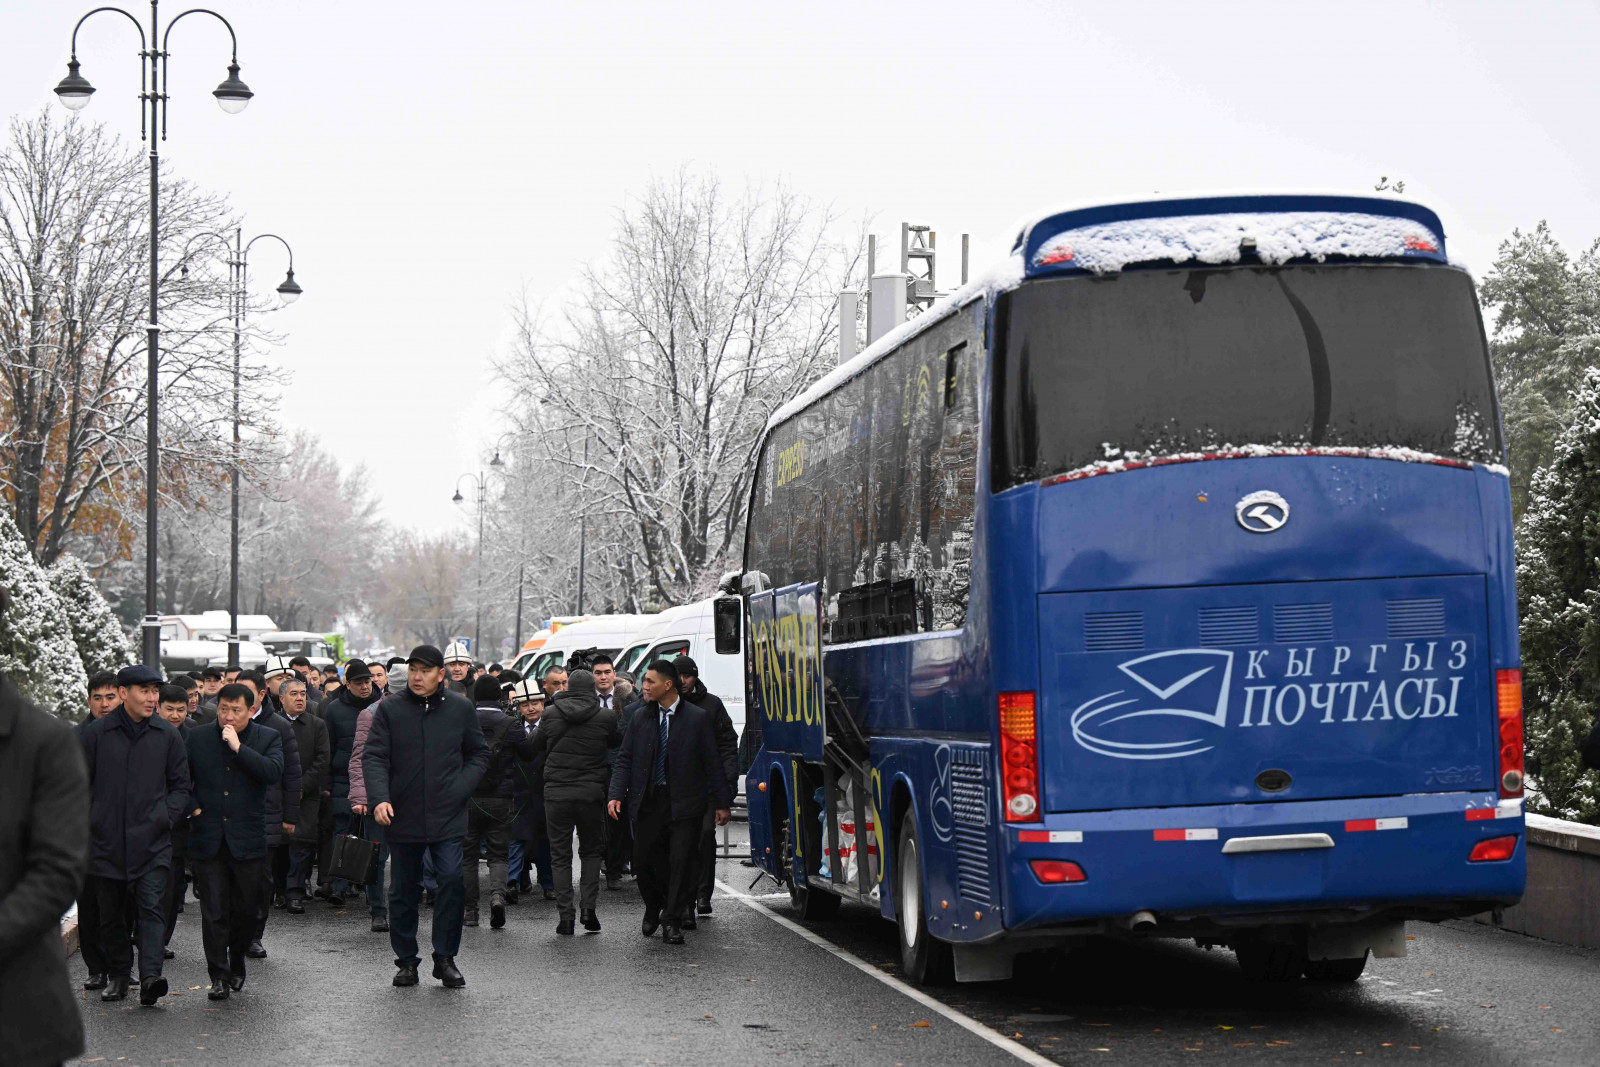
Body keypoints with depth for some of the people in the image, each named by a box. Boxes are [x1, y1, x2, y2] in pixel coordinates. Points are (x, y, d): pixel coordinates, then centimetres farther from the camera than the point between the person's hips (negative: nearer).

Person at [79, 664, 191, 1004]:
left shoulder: (167, 735, 5)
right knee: (110, 912, 10)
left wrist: (166, 817, -2)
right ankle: (117, 973, 24)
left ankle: (150, 976, -23)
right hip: (106, 841, 1)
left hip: (152, 842, -1)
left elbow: (181, 785, 11)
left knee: (151, 906, -13)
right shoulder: (95, 733, 2)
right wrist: (85, 822, 2)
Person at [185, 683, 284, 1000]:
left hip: (248, 839, 0)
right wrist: (191, 806, 1)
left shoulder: (268, 738, 2)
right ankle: (219, 976, 3)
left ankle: (237, 965, 29)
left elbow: (273, 772, -15)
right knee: (213, 912, -2)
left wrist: (238, 747, -17)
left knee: (246, 909, 8)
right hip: (208, 839, 0)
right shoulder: (197, 737, 6)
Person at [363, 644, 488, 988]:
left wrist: (460, 789, -4)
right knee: (404, 890, 8)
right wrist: (380, 797, -19)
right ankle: (406, 960, 19)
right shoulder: (389, 709, 1)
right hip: (403, 816, 1)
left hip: (447, 816, -1)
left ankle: (445, 957, 0)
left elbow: (479, 754, 12)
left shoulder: (460, 708, 4)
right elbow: (373, 757, -3)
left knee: (451, 880, -12)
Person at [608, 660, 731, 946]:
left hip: (684, 803, -3)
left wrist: (722, 803, 2)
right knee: (643, 861, 5)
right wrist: (616, 795, -4)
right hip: (647, 802, 3)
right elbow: (625, 759, 9)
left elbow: (712, 762, 2)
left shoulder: (697, 718, -1)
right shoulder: (641, 718, 8)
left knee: (681, 862, -5)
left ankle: (672, 921, 6)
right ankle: (653, 910, 30)